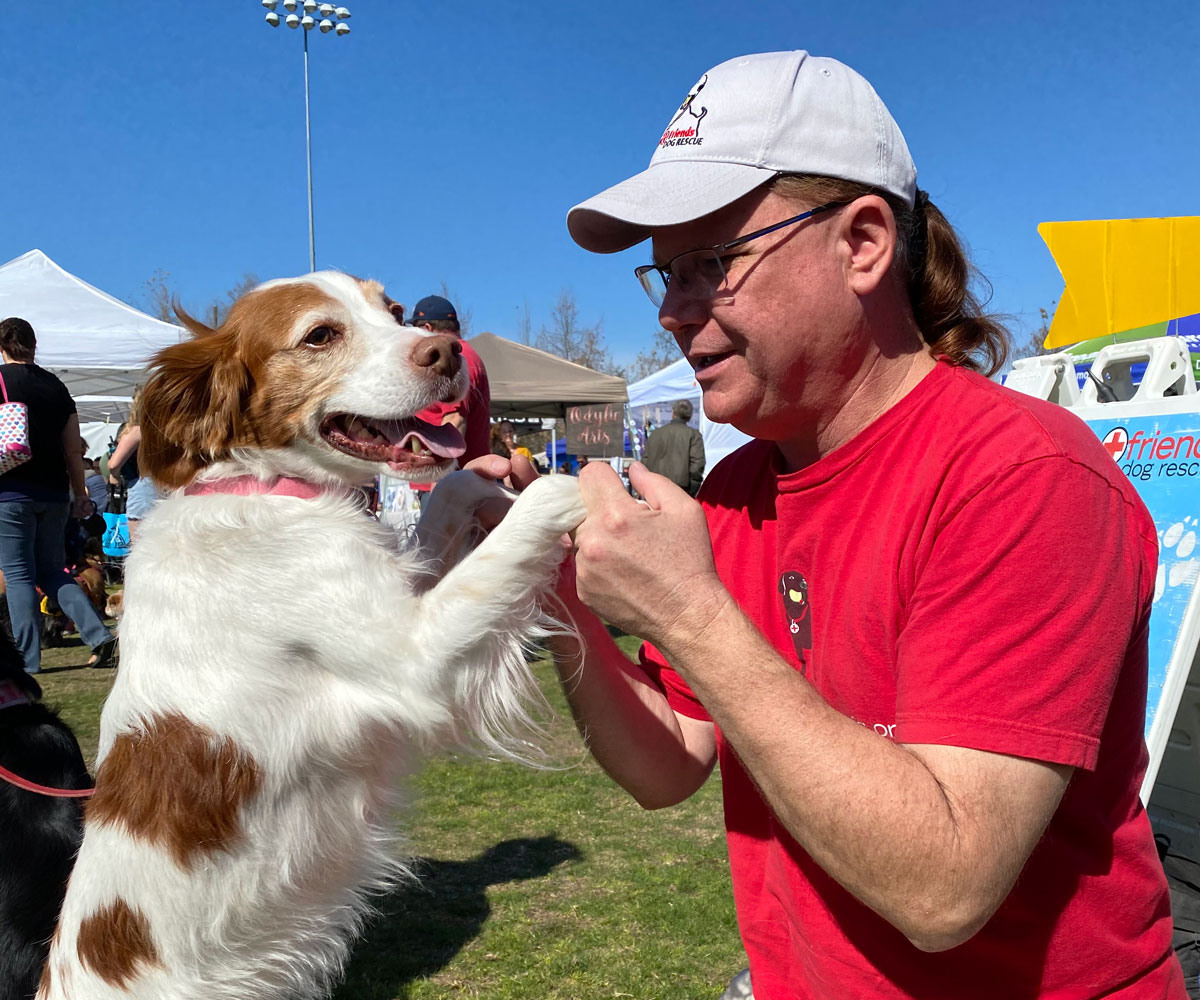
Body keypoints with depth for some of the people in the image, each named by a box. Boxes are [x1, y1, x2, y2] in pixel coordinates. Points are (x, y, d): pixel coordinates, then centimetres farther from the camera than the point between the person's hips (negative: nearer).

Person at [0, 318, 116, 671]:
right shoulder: (56, 386, 8)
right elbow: (73, 451, 8)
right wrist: (81, 496, 13)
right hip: (53, 494, 5)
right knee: (52, 572, 14)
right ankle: (100, 636, 0)